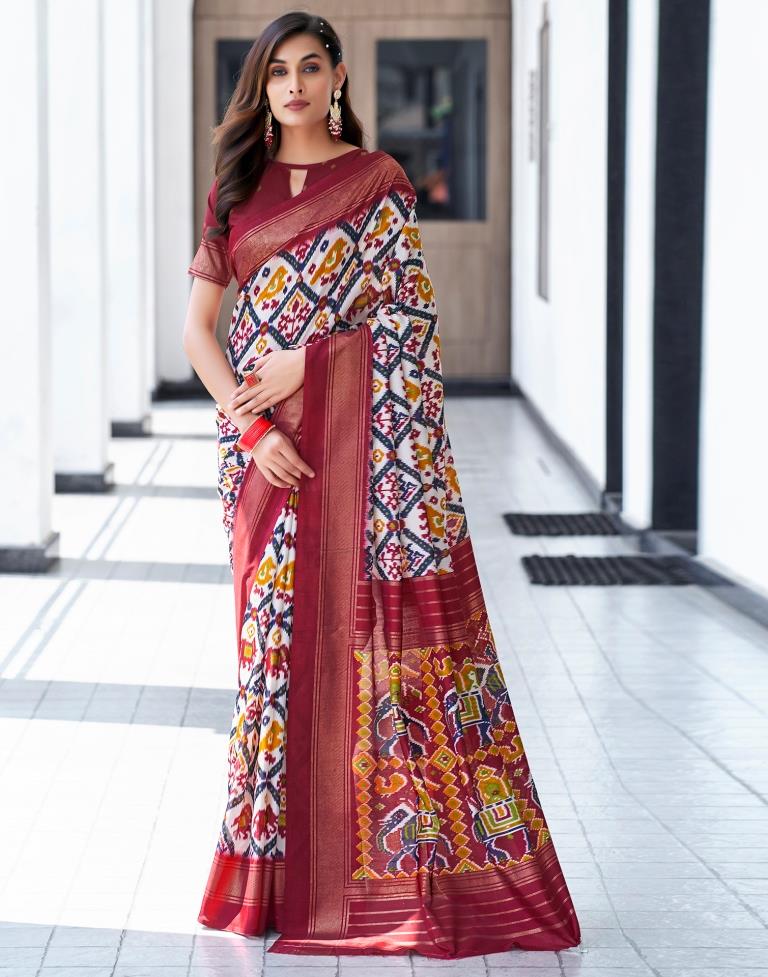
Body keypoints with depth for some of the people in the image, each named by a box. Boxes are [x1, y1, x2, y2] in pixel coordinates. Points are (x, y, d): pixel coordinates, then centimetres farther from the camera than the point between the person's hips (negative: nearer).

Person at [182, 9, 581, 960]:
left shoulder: (378, 180, 4)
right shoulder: (236, 188, 11)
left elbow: (413, 313, -2)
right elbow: (198, 326, 7)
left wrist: (308, 360, -11)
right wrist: (248, 422, -7)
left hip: (359, 438, -3)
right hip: (268, 445, 3)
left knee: (375, 626, -5)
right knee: (279, 635, 3)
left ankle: (403, 865, 1)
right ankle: (286, 871, 10)